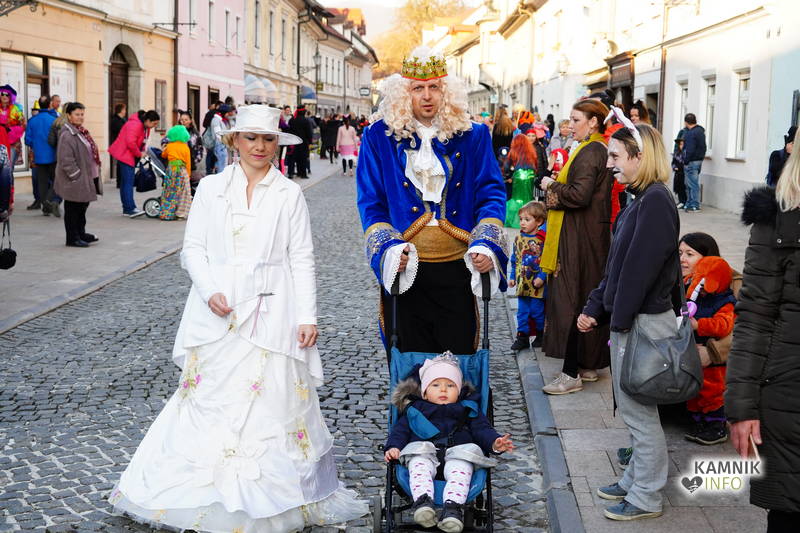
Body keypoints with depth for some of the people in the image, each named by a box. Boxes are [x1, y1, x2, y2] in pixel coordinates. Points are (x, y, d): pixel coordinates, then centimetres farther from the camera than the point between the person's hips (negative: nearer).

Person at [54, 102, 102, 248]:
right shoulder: (67, 135, -17)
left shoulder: (81, 131, 14)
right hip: (74, 181, -10)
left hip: (86, 179, 10)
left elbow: (90, 152, 22)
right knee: (73, 209, 0)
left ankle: (81, 233, 31)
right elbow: (66, 160, -22)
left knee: (82, 206, 19)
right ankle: (73, 238, 7)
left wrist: (94, 174, 18)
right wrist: (76, 176, -21)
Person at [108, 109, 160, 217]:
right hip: (125, 154, -10)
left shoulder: (145, 126, 9)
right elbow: (130, 142, -28)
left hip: (129, 155, 10)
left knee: (125, 182, 12)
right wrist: (139, 153, -15)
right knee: (128, 182, -13)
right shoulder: (135, 124, -22)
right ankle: (130, 209, -17)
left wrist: (143, 151, 2)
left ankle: (126, 208, 16)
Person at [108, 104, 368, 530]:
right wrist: (210, 291, -10)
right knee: (209, 398, 0)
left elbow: (302, 259, 4)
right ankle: (205, 498, 10)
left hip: (270, 315, -1)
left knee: (272, 399, -3)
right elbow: (193, 248, 6)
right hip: (216, 313, 1)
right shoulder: (211, 188, 8)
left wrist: (307, 316, -3)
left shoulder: (289, 194, 6)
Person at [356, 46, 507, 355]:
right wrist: (388, 247, -13)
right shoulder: (380, 136, 3)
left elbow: (491, 194, 5)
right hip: (405, 268, -1)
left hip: (457, 268, 1)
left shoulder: (471, 136, 5)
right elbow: (370, 202, 3)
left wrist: (486, 245, -11)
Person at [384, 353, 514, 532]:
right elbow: (400, 429, 19)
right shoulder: (414, 410, 28)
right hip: (423, 451, 0)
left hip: (457, 452, 0)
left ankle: (453, 506, -52)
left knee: (461, 469, -34)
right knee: (419, 465, -35)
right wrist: (393, 447, -3)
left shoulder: (468, 409, 28)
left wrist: (494, 442, -6)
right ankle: (422, 500, -53)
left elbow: (482, 429, 17)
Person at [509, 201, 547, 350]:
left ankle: (540, 334, 23)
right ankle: (522, 336, 15)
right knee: (522, 311, 8)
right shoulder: (518, 238, 8)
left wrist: (542, 277, -18)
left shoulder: (544, 239, -11)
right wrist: (512, 277, 12)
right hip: (522, 283, 5)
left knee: (538, 311, 5)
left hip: (537, 284, -5)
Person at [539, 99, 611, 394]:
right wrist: (558, 184, 11)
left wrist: (551, 185, -10)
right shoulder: (600, 149, 14)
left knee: (570, 300, -7)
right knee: (589, 297, 14)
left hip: (579, 237, -10)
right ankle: (589, 364, 23)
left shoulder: (588, 152, -16)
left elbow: (579, 194, -25)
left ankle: (572, 373, -4)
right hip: (594, 234, 10)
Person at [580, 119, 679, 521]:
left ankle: (646, 498, 14)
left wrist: (619, 319, -17)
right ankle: (635, 480, 32)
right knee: (631, 409, 19)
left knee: (639, 412, 2)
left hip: (645, 322, -9)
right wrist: (594, 308, 12)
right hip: (626, 320, 9)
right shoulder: (640, 200, 11)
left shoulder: (656, 201, -19)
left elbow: (639, 268, -22)